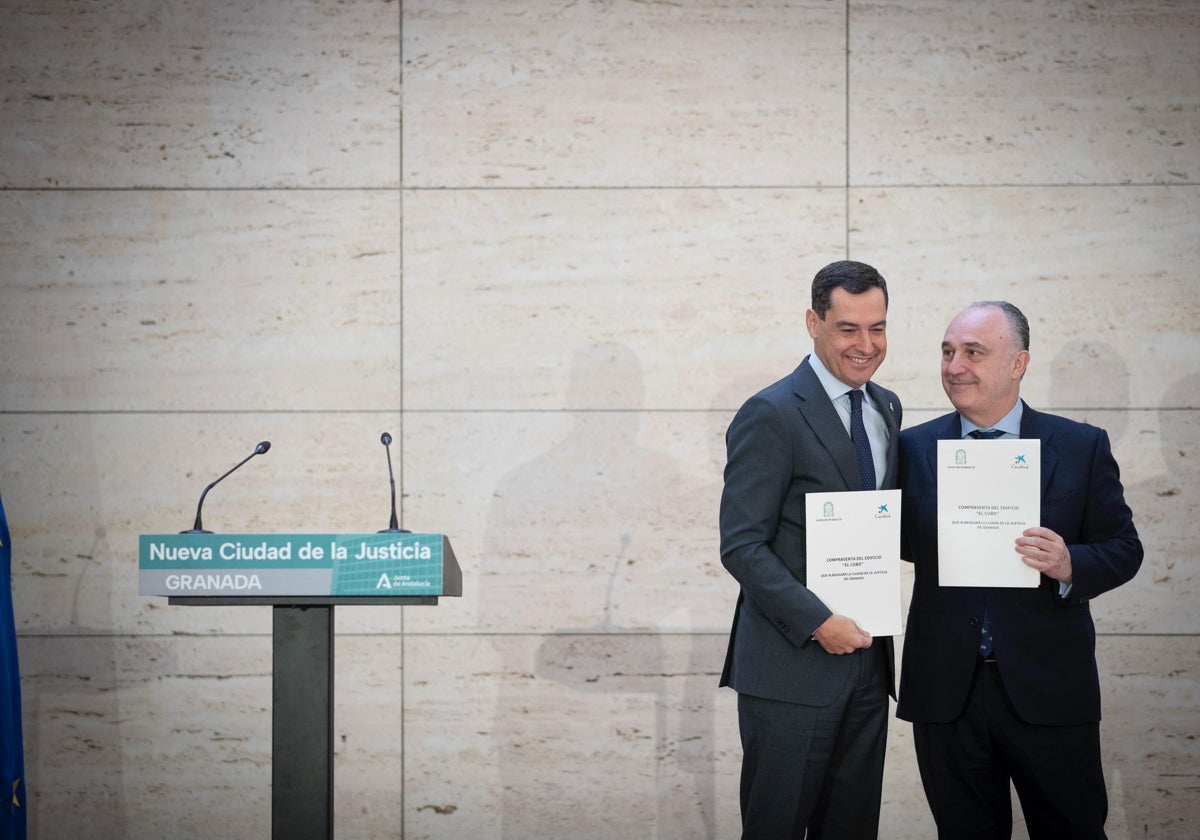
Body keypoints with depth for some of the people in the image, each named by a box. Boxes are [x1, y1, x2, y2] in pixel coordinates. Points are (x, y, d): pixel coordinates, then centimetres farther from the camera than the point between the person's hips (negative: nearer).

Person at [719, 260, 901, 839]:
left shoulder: (887, 408, 13)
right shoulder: (771, 415, -11)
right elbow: (741, 546, -14)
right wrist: (818, 623, -20)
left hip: (867, 657, 7)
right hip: (791, 666, -7)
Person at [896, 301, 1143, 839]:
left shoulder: (1082, 447, -1)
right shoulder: (914, 448, 4)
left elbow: (1123, 548, 0)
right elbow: (900, 543, 7)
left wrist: (1070, 565, -18)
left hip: (1049, 692, -1)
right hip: (945, 690, 2)